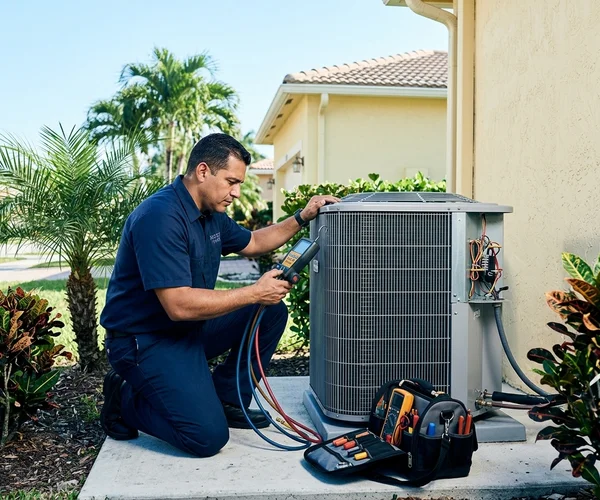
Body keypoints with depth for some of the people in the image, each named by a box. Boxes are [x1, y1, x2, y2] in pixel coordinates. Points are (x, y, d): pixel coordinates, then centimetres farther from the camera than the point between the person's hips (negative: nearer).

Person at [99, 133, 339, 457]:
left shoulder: (211, 213, 5)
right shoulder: (160, 217, -26)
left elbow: (252, 243, 23)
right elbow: (179, 305, -31)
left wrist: (302, 218, 10)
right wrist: (254, 293, -24)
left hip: (190, 328, 10)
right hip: (145, 341, -9)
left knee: (272, 312, 3)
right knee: (208, 437, -20)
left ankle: (225, 400, 10)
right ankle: (126, 401, 4)